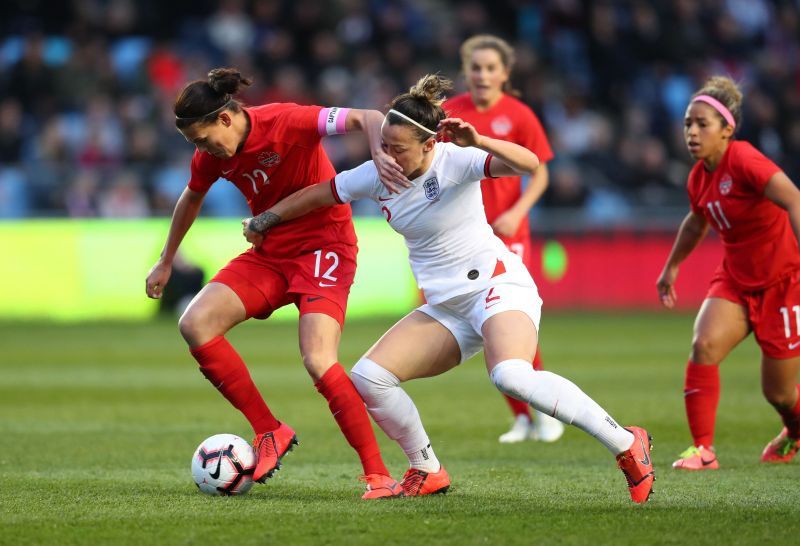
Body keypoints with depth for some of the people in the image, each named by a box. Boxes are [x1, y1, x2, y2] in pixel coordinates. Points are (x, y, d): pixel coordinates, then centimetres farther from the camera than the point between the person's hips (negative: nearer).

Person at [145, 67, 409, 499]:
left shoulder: (286, 123, -21)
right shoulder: (211, 155, -1)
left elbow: (367, 118, -28)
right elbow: (192, 197, 21)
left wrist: (380, 154, -48)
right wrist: (166, 262, 28)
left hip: (323, 246, -7)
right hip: (270, 252, 7)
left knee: (318, 361, -24)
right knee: (194, 324, -13)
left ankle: (377, 475, -16)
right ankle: (268, 431, -3)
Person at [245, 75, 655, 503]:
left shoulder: (454, 162, -17)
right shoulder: (378, 176, 1)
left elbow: (529, 164, -32)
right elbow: (314, 196, 17)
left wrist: (479, 143, -47)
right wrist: (261, 222, 26)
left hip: (497, 285, -7)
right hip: (445, 305, 7)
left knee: (511, 376, -36)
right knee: (367, 377, -6)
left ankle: (625, 444, -27)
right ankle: (427, 472, 11)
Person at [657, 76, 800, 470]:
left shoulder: (743, 159, -23)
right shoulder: (698, 178, 1)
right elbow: (697, 222, 23)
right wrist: (671, 268, 33)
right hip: (736, 279, 6)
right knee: (704, 345, -20)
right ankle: (703, 449, -15)